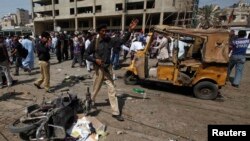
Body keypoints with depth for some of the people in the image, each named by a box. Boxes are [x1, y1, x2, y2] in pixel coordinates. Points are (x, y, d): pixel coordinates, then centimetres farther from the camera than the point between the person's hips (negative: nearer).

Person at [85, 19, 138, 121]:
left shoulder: (109, 40, 0)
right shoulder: (94, 42, -8)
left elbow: (122, 41, -6)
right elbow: (87, 55, -3)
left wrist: (130, 31, -16)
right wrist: (95, 60, -20)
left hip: (108, 68, 3)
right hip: (99, 69, -3)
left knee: (112, 90, 3)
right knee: (96, 89, 14)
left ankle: (115, 112, 11)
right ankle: (91, 101, 47)